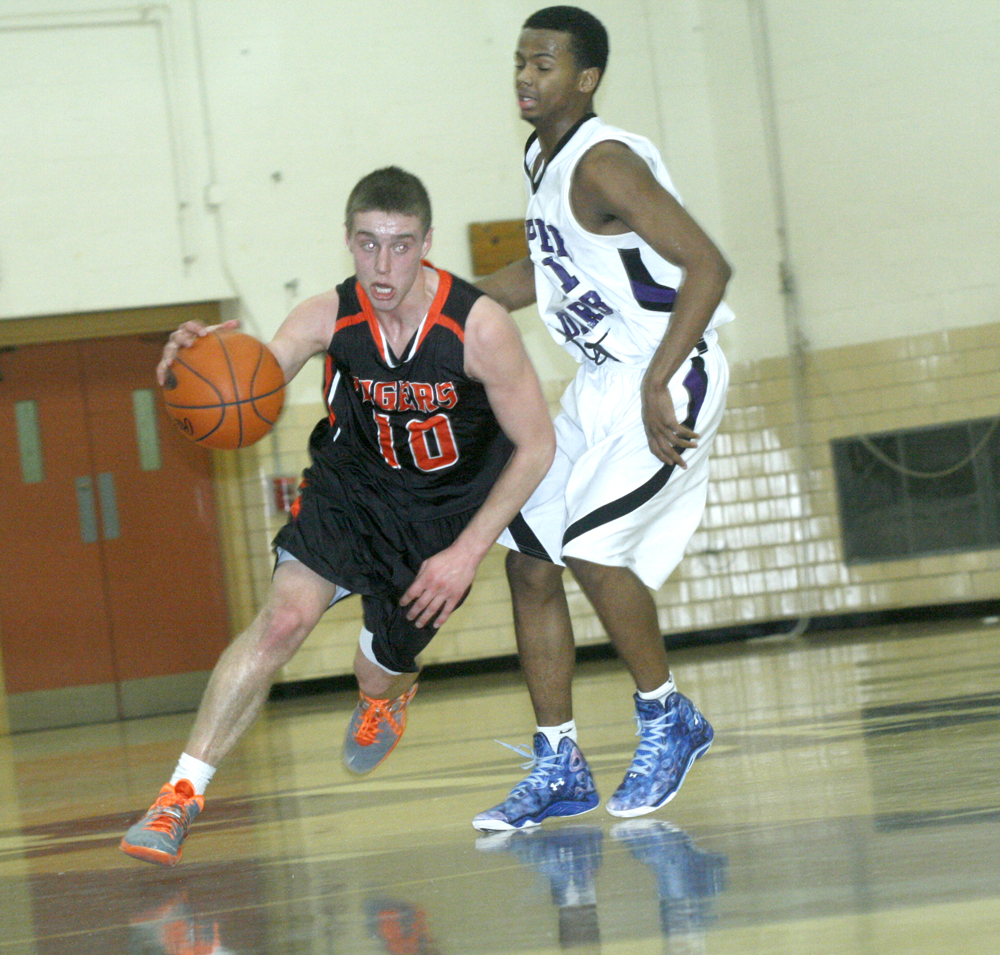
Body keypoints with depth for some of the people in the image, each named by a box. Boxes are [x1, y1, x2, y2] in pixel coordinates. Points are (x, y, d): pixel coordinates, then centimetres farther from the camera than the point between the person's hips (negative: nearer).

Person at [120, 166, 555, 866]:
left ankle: (386, 693, 50)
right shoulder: (328, 318, -22)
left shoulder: (479, 327, -27)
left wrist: (467, 553, -18)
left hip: (445, 508, 0)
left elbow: (536, 446, -16)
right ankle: (183, 794, -17)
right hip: (350, 485, 0)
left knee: (382, 674, 8)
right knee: (285, 617, -22)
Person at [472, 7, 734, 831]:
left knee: (591, 547, -21)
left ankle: (668, 720, 0)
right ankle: (558, 769, 12)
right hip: (599, 384, 10)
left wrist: (657, 386, -31)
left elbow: (708, 268, -27)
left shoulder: (605, 164, -21)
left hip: (670, 381, -10)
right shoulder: (542, 160, 8)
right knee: (530, 559, 5)